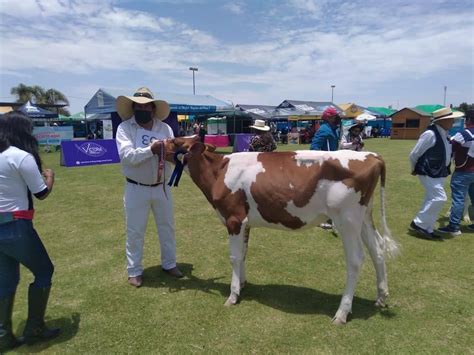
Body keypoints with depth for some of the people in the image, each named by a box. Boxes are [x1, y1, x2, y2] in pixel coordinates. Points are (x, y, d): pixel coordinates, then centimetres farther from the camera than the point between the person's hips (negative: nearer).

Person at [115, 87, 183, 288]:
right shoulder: (124, 128, -8)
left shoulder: (165, 128, 1)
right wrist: (151, 150, -31)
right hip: (136, 189, -3)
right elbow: (127, 156, -21)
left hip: (162, 187, 4)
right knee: (135, 231, 8)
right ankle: (134, 271, 26)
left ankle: (169, 264, 35)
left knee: (167, 227, 16)